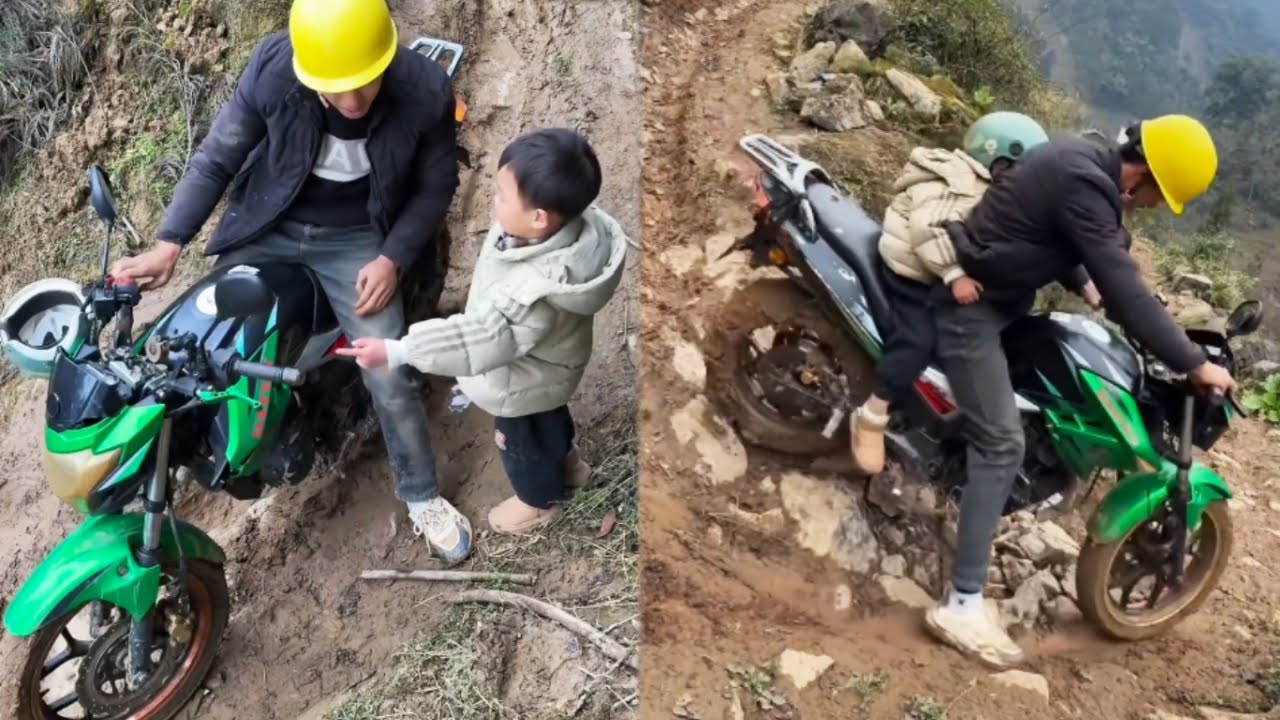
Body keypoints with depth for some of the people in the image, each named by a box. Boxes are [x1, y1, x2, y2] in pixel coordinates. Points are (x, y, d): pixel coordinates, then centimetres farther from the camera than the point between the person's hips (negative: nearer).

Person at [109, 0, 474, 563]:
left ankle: (421, 496, 15)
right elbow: (216, 160, -11)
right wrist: (168, 245, -17)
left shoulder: (426, 92, -25)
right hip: (267, 223, 2)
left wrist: (392, 259, -16)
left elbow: (435, 187, -7)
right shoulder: (271, 69, -24)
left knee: (388, 375, -8)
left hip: (356, 238, -1)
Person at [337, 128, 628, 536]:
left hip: (523, 382, -7)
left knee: (522, 438, 24)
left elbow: (483, 338, -44)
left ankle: (539, 500, 53)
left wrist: (396, 352, -43)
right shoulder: (574, 225, -24)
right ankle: (559, 457, 67)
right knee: (547, 419, 37)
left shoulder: (535, 291, -48)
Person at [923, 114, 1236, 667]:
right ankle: (961, 604, -17)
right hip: (973, 305, -11)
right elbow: (1127, 293, -29)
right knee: (1002, 446, -17)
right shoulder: (1084, 185, -27)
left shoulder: (1083, 158, 5)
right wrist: (1193, 364, -23)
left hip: (988, 289, 11)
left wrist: (1084, 286, 14)